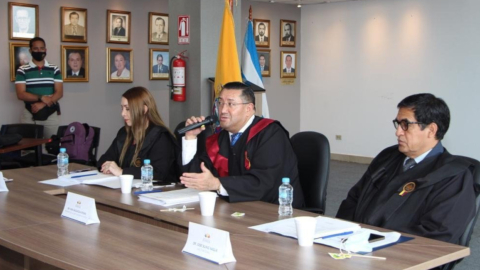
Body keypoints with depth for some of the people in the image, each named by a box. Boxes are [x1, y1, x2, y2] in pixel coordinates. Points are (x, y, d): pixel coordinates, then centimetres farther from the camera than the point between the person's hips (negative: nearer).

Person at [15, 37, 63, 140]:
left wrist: (42, 104, -14)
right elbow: (21, 94, -5)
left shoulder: (55, 70, 6)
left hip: (51, 114, 1)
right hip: (30, 115, -1)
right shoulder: (22, 70, 2)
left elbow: (59, 93, 0)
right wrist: (41, 97, -18)